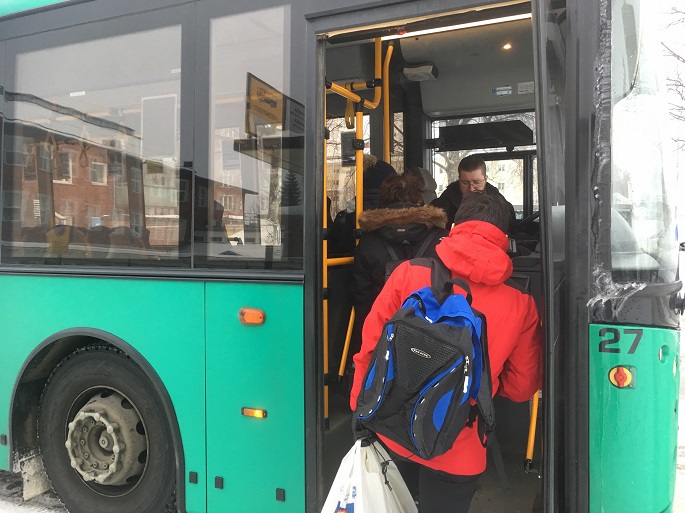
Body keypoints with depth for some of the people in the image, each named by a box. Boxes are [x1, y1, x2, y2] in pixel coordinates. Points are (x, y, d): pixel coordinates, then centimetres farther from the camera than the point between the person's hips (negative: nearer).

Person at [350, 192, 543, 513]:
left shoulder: (409, 273, -11)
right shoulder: (521, 306, -9)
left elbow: (371, 346, -7)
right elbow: (521, 387, 0)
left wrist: (361, 408, 7)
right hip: (457, 451, -1)